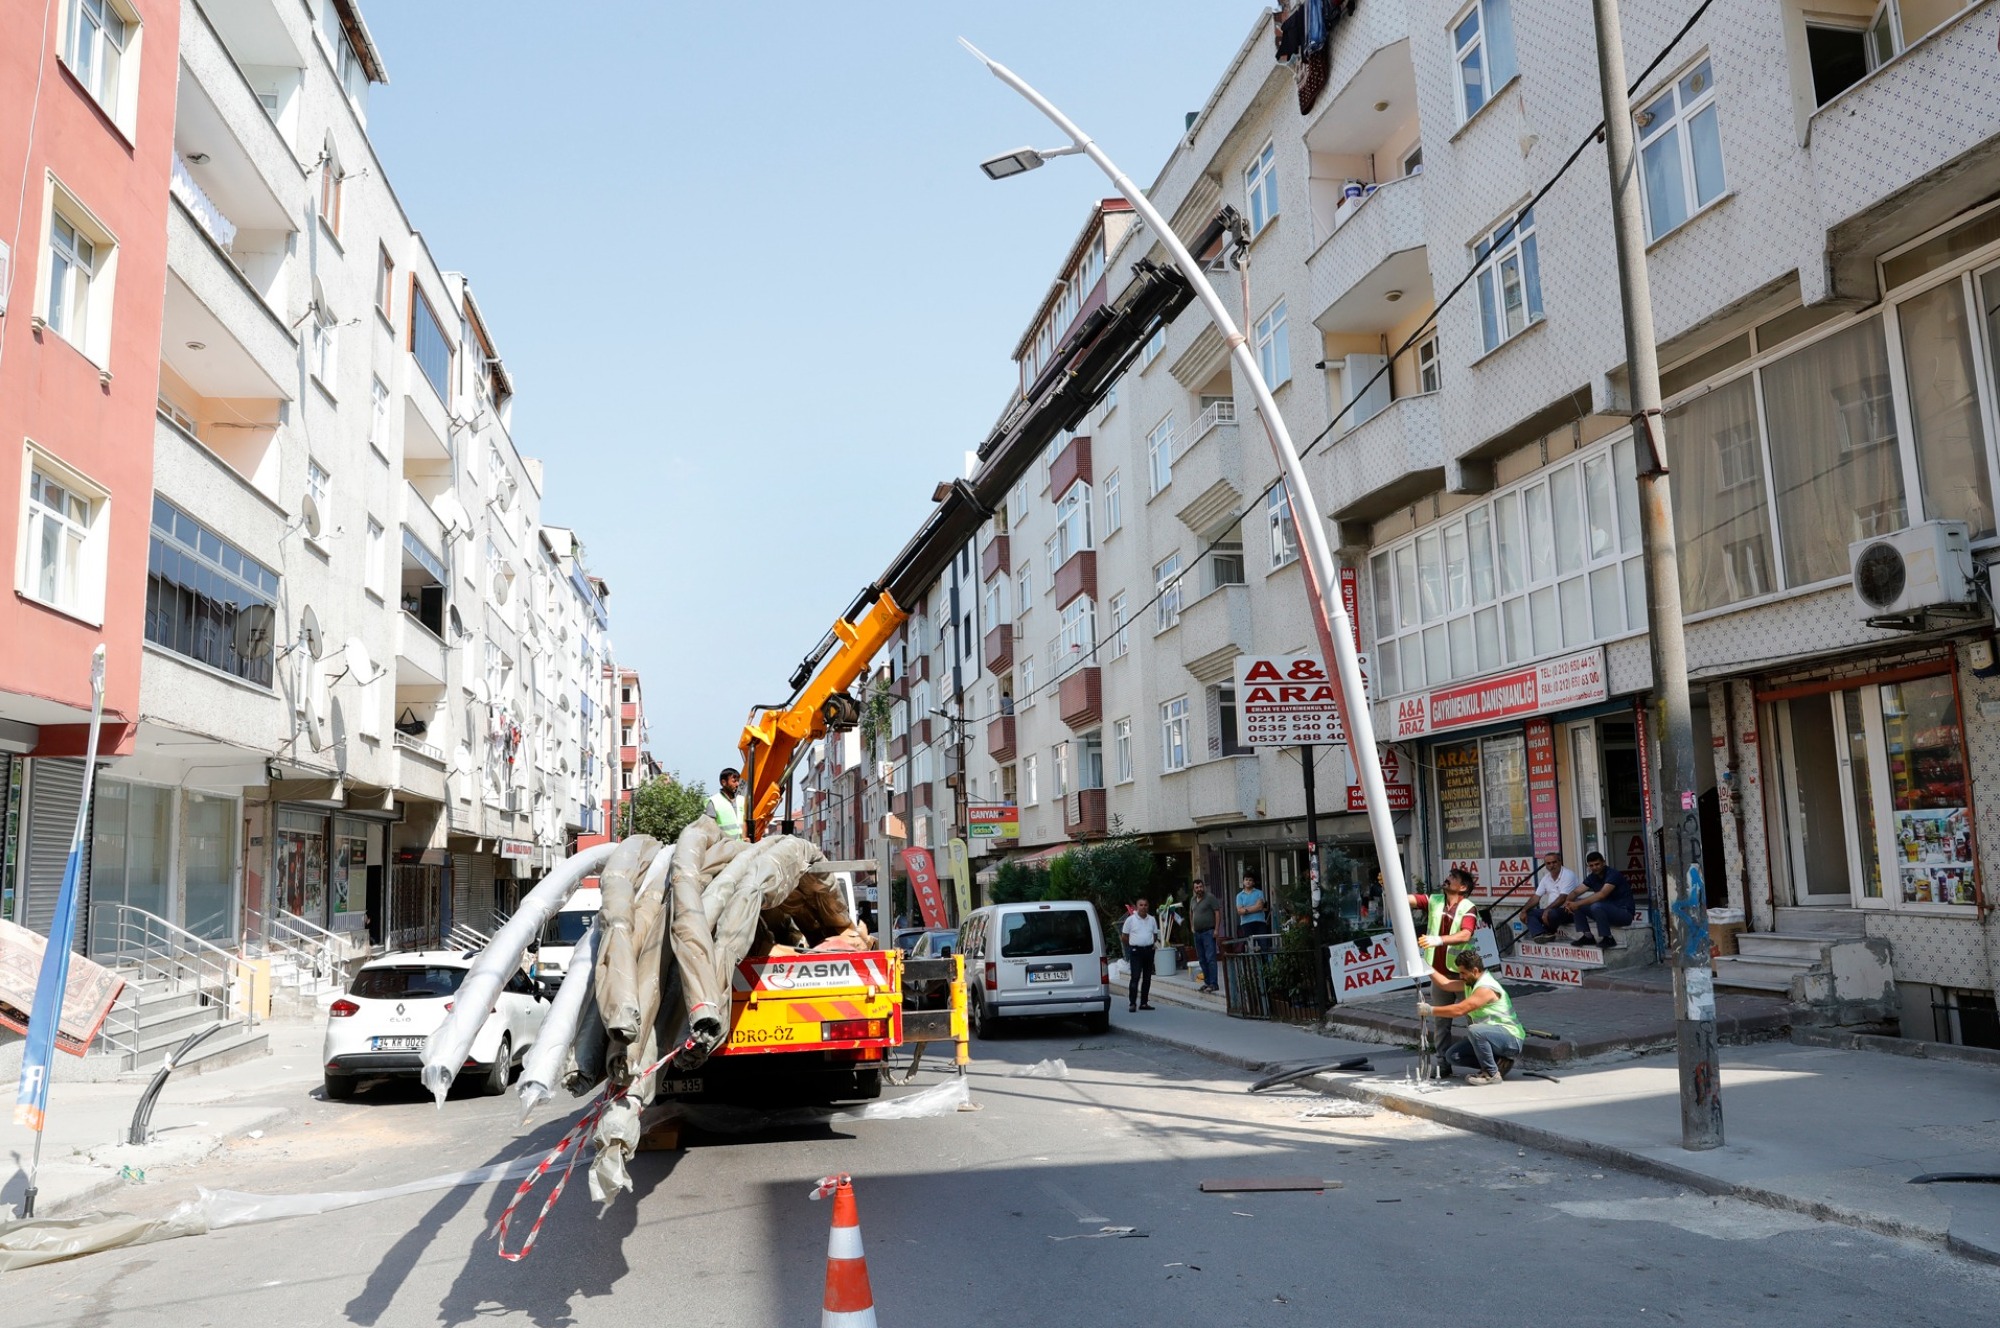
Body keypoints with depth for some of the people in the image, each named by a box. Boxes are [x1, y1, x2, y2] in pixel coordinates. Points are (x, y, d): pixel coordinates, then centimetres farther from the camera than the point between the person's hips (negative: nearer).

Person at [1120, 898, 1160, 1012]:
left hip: (1149, 950, 5)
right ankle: (1132, 1003, -9)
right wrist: (1133, 944, 2)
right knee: (1135, 978, -10)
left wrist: (1151, 944, 7)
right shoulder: (1130, 919, -4)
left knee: (1147, 978, 8)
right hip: (1136, 951, -5)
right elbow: (1124, 936, 2)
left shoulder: (1152, 920, 8)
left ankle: (1144, 1003, 16)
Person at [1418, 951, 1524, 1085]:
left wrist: (1430, 1010, -22)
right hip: (1495, 1037, 9)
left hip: (1511, 1039, -9)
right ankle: (1497, 1063, 4)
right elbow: (1446, 983, 11)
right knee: (1452, 1055, -1)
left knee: (1474, 1030, -37)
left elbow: (1458, 1010, -28)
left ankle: (1492, 1074, -20)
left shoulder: (1486, 988, -23)